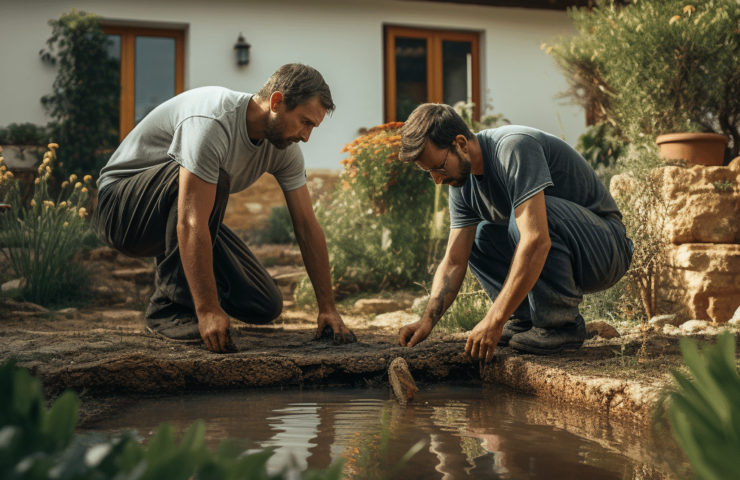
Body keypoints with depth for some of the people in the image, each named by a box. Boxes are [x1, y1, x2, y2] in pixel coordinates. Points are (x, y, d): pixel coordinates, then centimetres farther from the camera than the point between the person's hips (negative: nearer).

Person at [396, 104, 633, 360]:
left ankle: (562, 324, -16)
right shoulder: (463, 184, 0)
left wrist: (494, 321, -35)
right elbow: (454, 263, -1)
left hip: (607, 247, -8)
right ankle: (527, 318, 1)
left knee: (522, 217, -32)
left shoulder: (514, 148, -26)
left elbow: (537, 240, -36)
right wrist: (427, 320, -16)